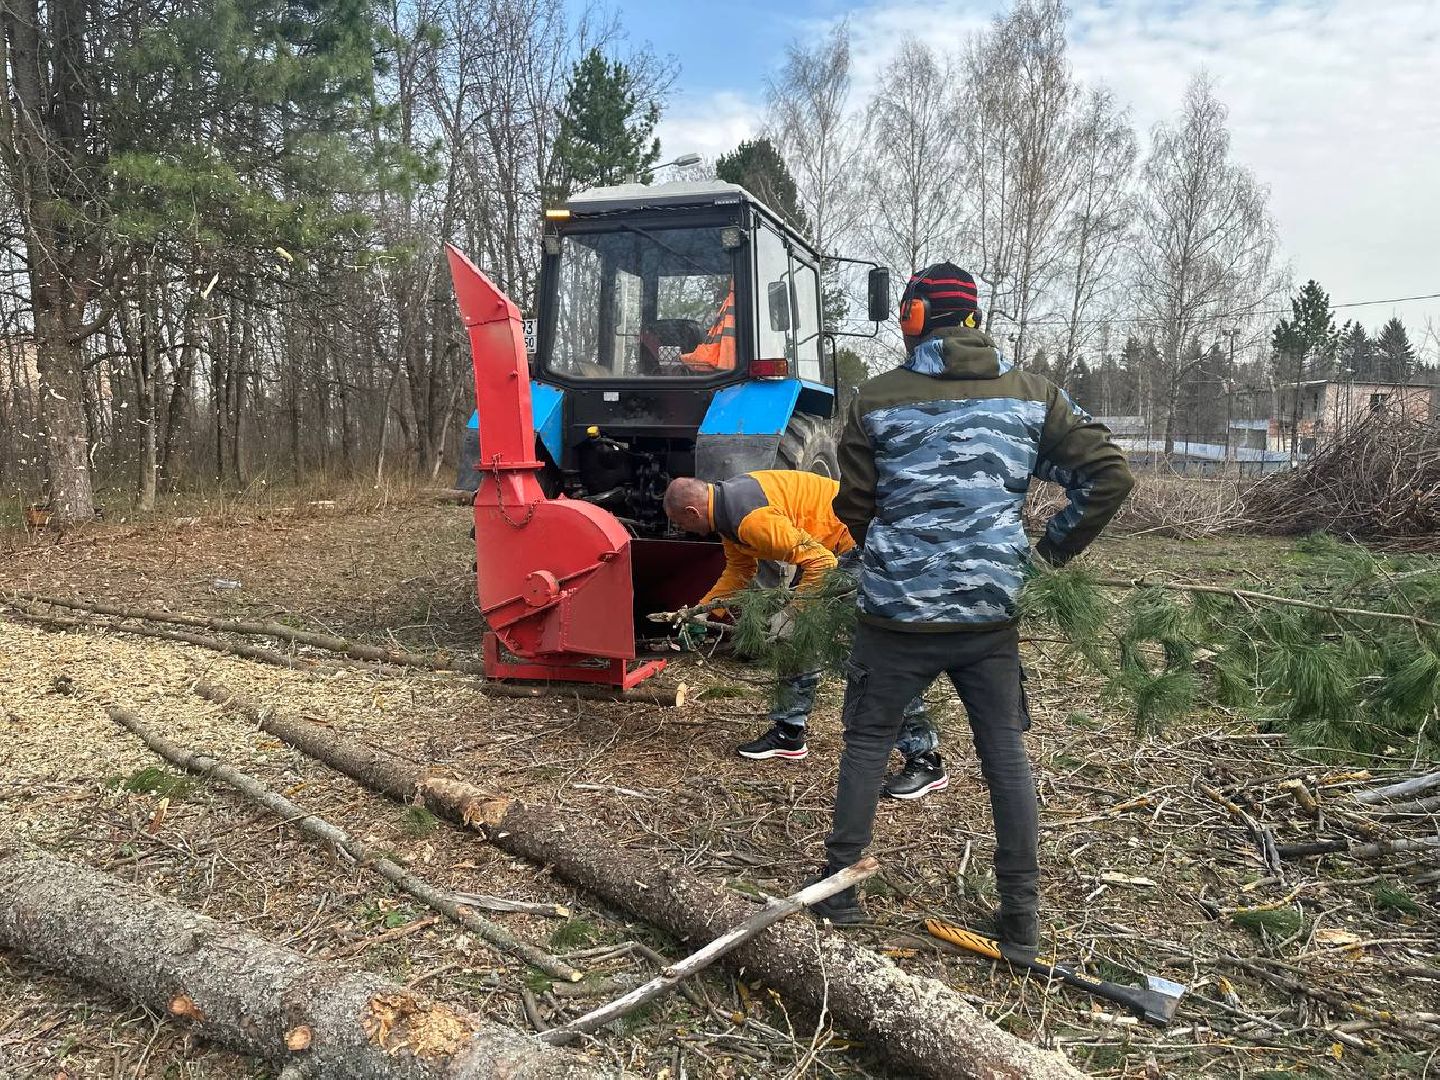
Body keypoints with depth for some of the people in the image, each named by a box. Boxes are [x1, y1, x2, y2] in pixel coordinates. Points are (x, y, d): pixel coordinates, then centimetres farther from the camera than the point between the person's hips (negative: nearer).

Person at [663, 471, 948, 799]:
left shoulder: (751, 517, -28)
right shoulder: (728, 508, 5)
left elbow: (819, 563, -29)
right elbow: (738, 571, 19)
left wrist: (790, 612, -25)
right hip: (829, 549, 11)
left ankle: (924, 758, -4)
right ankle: (788, 733, 25)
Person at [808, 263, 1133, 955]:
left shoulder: (878, 400, -3)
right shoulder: (1032, 396, 3)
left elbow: (853, 508, 4)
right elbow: (1108, 475, 1)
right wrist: (1057, 546, 13)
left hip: (896, 612, -2)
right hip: (990, 612, 2)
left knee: (866, 742, 15)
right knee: (1006, 755, 13)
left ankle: (839, 888, 22)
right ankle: (1021, 918, 19)